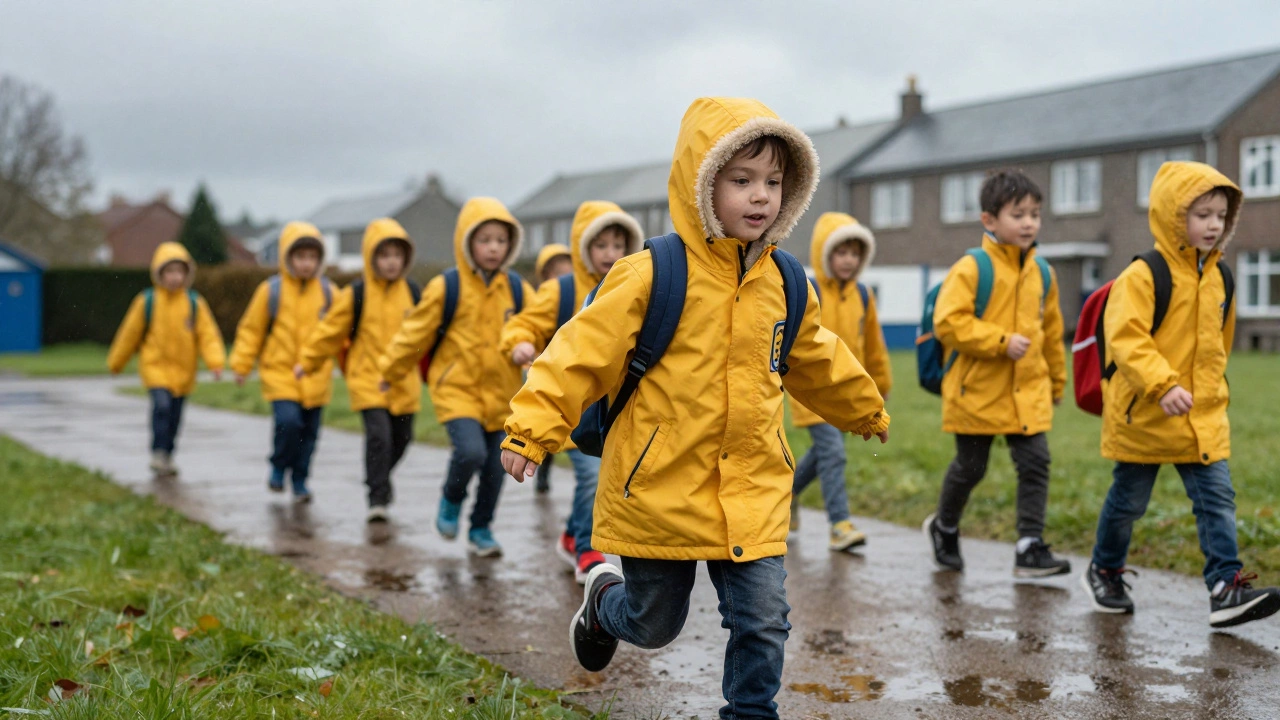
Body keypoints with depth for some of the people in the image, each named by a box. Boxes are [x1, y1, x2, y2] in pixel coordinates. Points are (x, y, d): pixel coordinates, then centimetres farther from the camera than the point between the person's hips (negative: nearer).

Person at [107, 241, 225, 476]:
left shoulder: (195, 303, -4)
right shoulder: (146, 301, -7)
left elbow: (208, 334, -5)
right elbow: (129, 333, 3)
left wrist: (215, 362, -19)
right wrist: (116, 363, 13)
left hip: (183, 370, 3)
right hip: (155, 366, -3)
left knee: (175, 417, 11)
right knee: (162, 405, -23)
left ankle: (166, 458, 27)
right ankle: (158, 454, -16)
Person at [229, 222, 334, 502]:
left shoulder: (328, 293, 2)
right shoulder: (271, 290, -4)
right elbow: (251, 329, 3)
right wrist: (241, 364, 0)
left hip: (316, 376, 3)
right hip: (280, 373, -3)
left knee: (309, 432, 7)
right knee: (288, 421, -18)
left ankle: (300, 479, 25)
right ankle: (278, 468, 8)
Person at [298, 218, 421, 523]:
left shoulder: (411, 292, 5)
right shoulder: (355, 294, -6)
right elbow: (331, 330, 2)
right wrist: (307, 362, 6)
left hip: (404, 381, 4)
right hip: (368, 379, -4)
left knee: (401, 438, 14)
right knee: (378, 435, -17)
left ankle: (379, 478, 42)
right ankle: (378, 498, -9)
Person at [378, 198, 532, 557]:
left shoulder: (518, 289, 3)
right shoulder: (445, 288, -6)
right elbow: (415, 333, 2)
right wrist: (389, 370, 8)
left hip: (501, 393, 4)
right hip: (456, 389, -4)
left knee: (496, 467, 7)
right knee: (471, 452, -21)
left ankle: (481, 530, 28)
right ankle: (451, 500, 10)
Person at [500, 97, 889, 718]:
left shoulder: (787, 286, 5)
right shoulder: (650, 275, -14)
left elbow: (820, 364, 23)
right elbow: (585, 350, -17)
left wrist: (866, 411, 36)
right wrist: (532, 426, -27)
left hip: (753, 497, 4)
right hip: (659, 492, -3)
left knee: (763, 621, 0)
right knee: (653, 626, 14)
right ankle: (603, 601, 48)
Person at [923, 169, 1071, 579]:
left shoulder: (1042, 273, 8)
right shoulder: (972, 268, -11)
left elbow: (1051, 332, 18)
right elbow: (948, 322, -19)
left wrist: (1056, 382, 24)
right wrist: (1001, 341, -22)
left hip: (1029, 391, 5)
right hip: (979, 390, -4)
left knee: (1036, 463, -6)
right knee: (970, 468, 9)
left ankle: (1030, 549, -1)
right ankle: (944, 529, 34)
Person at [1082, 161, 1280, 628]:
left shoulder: (1220, 278, 7)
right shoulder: (1143, 276, -16)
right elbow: (1126, 340, -24)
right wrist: (1163, 385, -33)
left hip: (1204, 418, 5)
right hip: (1143, 416, -5)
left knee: (1217, 499, -4)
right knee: (1128, 502, 10)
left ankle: (1226, 588, -4)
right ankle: (1104, 572, 31)